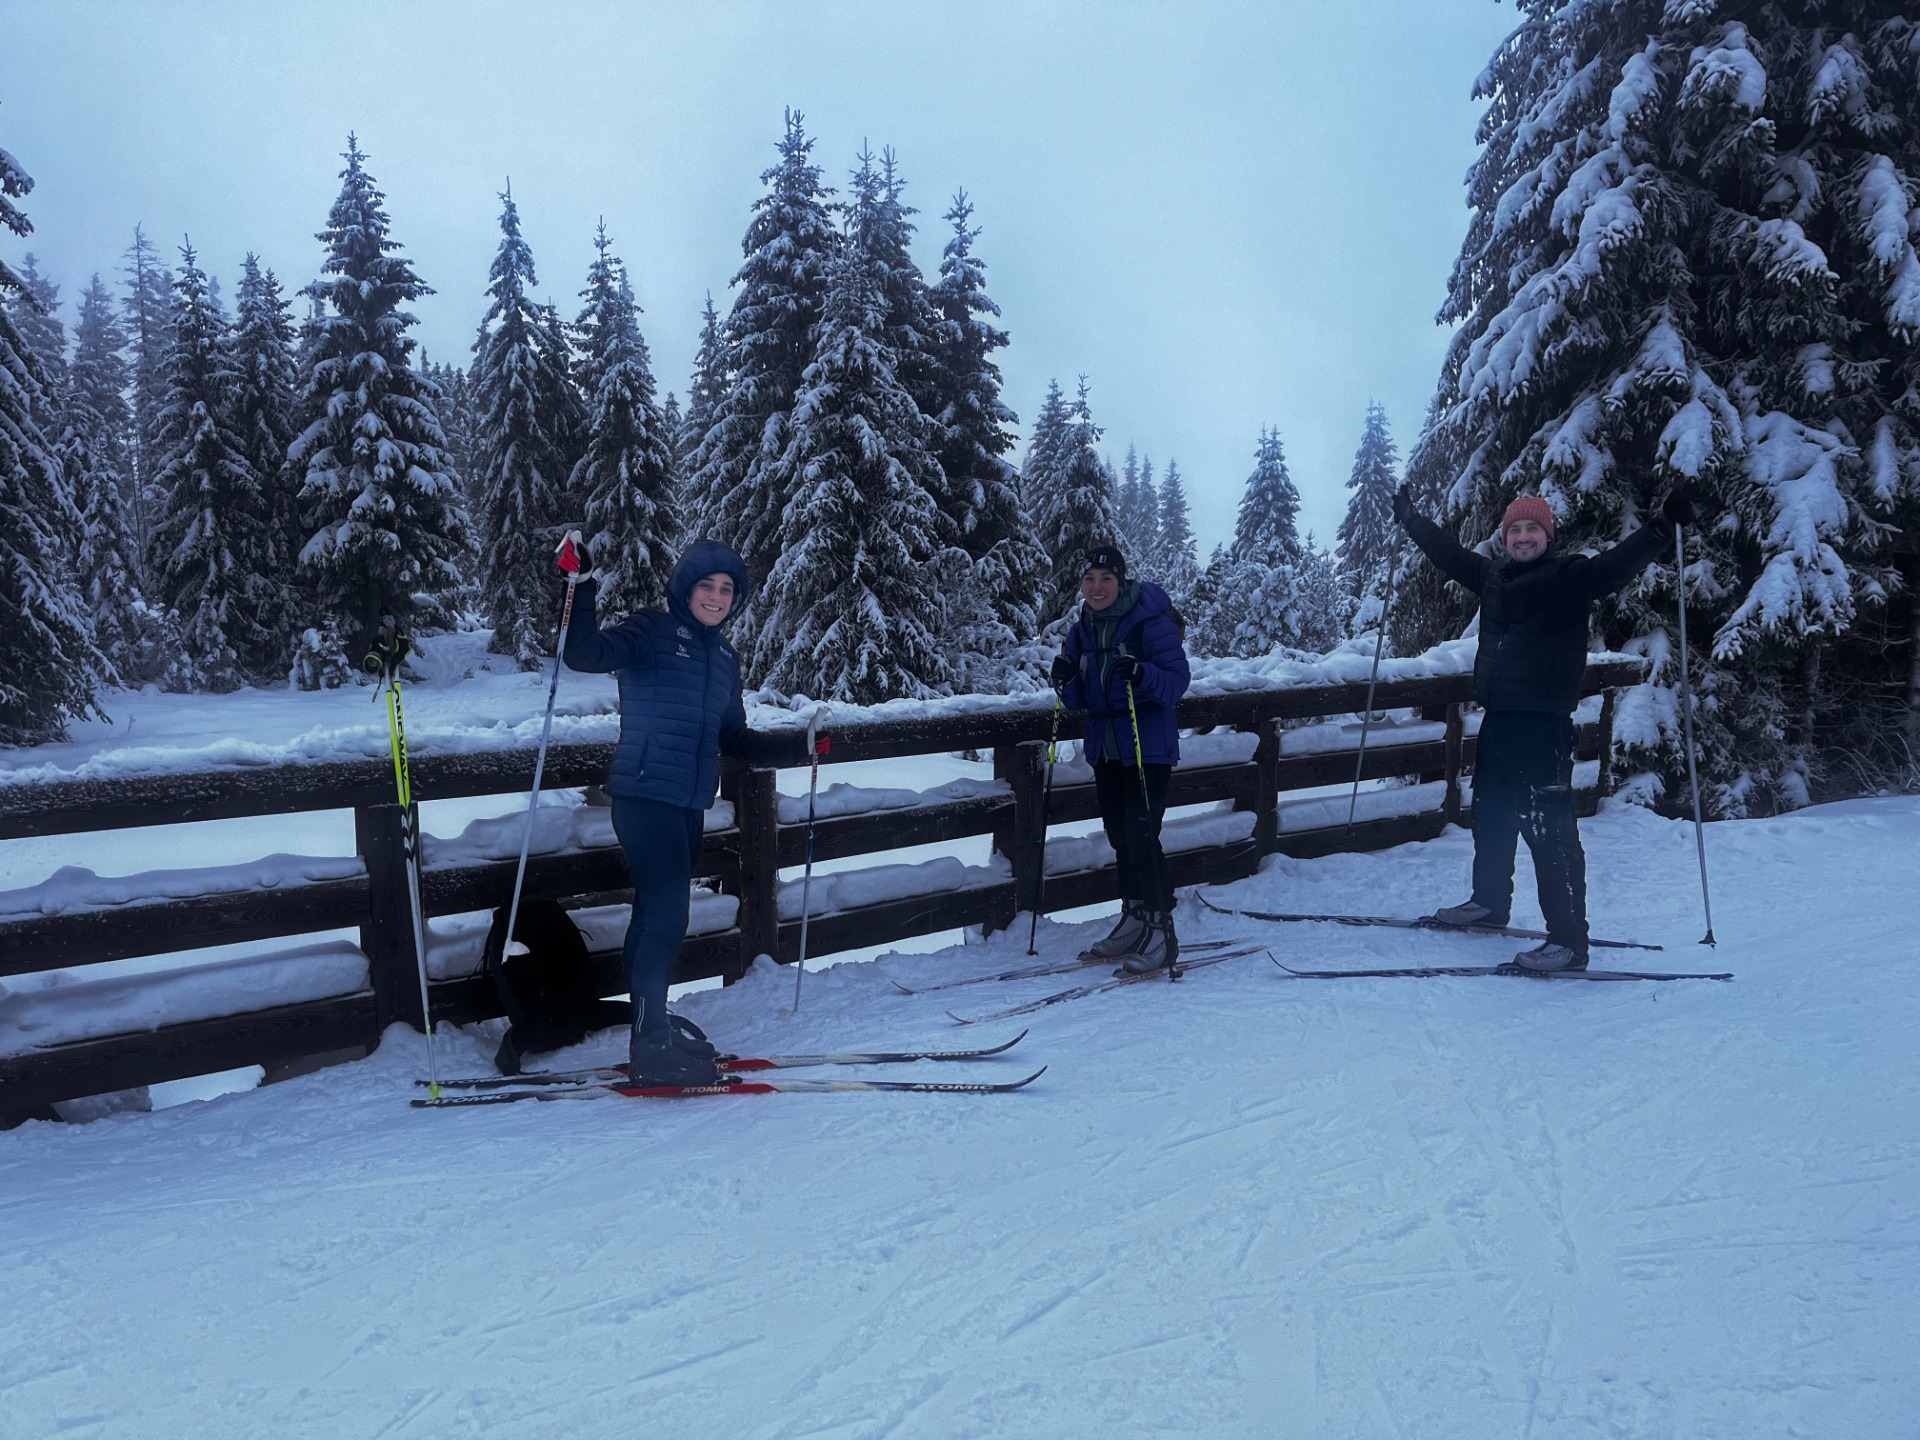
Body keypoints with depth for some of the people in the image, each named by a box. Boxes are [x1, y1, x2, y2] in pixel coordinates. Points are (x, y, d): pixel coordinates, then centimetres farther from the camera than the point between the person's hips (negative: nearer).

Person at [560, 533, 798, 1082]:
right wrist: (581, 584, -30)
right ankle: (652, 1044, -3)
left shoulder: (723, 656, 17)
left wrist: (794, 745, 12)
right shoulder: (651, 632, -5)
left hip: (689, 805, 7)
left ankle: (652, 1025, 27)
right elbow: (585, 654, -21)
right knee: (666, 919, -12)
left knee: (656, 917, 16)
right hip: (645, 797, -7)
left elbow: (732, 738, 20)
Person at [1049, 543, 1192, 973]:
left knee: (1142, 837, -11)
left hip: (1149, 747, -7)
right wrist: (1065, 681, -11)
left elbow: (1177, 681, -16)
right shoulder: (1082, 631, 8)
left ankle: (1160, 930, -4)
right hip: (1105, 748, 7)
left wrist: (1141, 675, -34)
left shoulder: (1152, 623, -11)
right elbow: (1079, 701, 10)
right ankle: (1134, 920, 25)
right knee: (1120, 838, 13)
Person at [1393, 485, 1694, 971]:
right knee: (1490, 814, 21)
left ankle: (1568, 940, -7)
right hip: (1498, 717, 8)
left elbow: (1617, 563, -20)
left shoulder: (1569, 575, -4)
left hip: (1544, 723, -8)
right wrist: (1409, 516, 37)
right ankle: (1490, 900, 41)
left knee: (1548, 827, -11)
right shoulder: (1493, 575, 15)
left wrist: (1663, 527, -35)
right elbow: (1449, 552, 28)